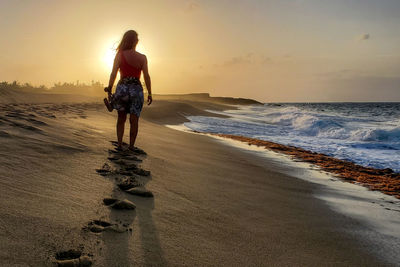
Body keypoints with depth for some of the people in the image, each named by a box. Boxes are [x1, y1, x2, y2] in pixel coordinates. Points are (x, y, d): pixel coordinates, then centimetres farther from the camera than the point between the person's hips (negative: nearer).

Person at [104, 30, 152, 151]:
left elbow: (113, 73, -5)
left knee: (121, 118, 14)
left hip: (122, 88, 1)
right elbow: (146, 76, -1)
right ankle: (131, 145, 7)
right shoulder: (142, 57, 2)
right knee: (134, 120, 7)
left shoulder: (120, 55, 0)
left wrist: (109, 90, -1)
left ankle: (119, 144, 10)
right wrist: (149, 93, 5)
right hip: (136, 89, 0)